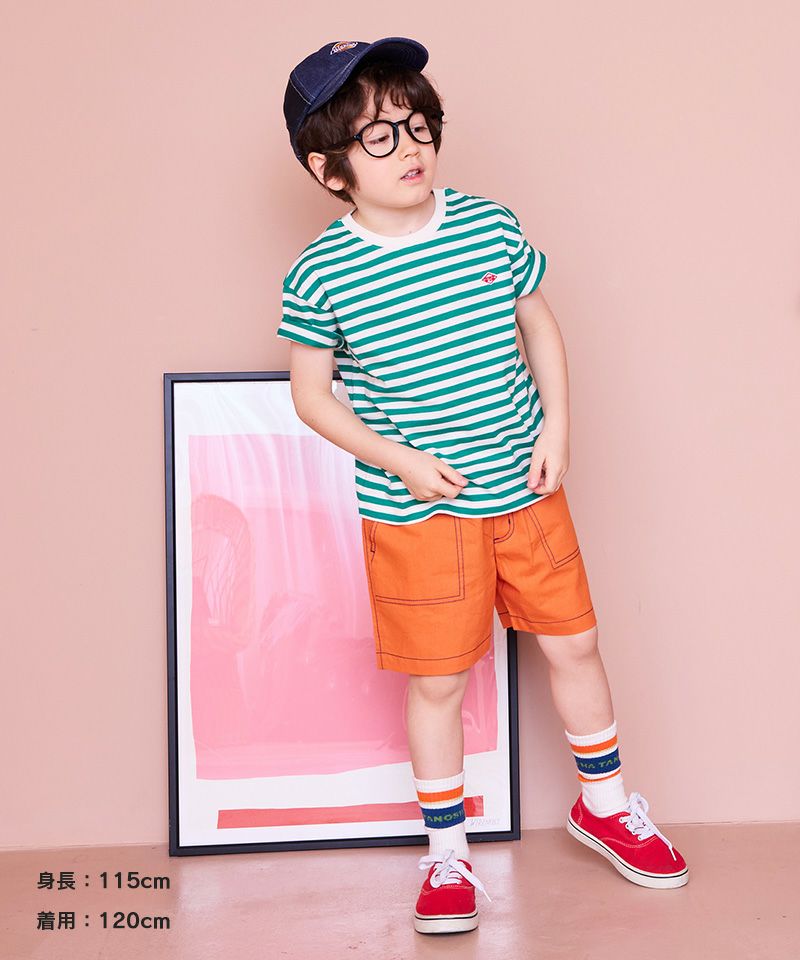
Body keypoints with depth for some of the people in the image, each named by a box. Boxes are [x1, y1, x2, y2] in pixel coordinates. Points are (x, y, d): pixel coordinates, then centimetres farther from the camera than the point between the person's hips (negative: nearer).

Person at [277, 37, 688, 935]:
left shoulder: (490, 225, -4)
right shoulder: (318, 276, -11)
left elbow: (539, 325, 9)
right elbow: (311, 393, -2)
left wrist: (556, 429, -2)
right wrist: (400, 459, -13)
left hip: (526, 489, 3)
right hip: (416, 512, -3)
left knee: (574, 643, 14)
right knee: (437, 681, 7)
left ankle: (604, 803, 39)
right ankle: (447, 852, 29)